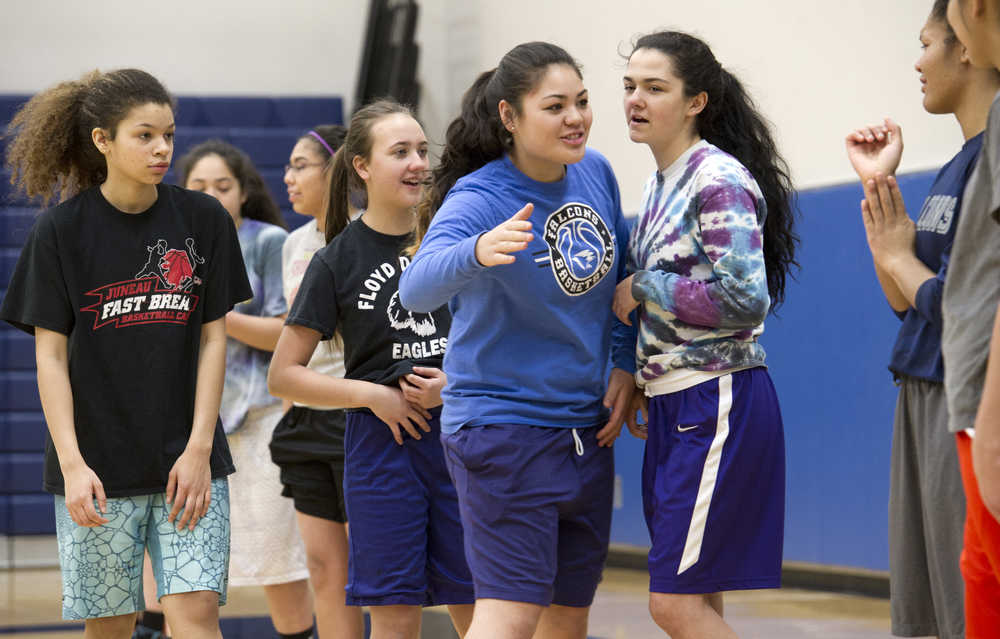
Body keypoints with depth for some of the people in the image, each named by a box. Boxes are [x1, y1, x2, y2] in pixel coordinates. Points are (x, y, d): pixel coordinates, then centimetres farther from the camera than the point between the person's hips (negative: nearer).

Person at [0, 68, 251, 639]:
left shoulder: (204, 221, 3)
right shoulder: (61, 232, -2)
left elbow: (213, 340, 4)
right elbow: (50, 355, -2)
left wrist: (199, 450, -5)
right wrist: (72, 463, -12)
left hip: (189, 462, 1)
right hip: (99, 471, -1)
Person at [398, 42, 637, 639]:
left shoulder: (595, 172, 1)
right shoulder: (477, 199, -18)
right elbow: (417, 288, -37)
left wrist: (625, 363, 8)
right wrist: (477, 252, -57)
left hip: (587, 430, 7)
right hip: (504, 426, -7)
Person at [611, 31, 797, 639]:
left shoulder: (721, 181, -14)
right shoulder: (660, 184, 14)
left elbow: (744, 298, -23)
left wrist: (642, 288, -14)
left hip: (718, 404, -9)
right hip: (674, 405, 9)